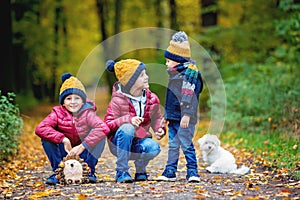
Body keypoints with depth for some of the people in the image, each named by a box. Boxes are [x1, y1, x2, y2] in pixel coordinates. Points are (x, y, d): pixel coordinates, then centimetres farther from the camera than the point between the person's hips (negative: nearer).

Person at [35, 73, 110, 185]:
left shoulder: (87, 113, -13)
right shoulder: (57, 113, -9)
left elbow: (104, 128, -32)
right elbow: (40, 128, -25)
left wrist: (82, 146, -36)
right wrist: (64, 139, -34)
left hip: (84, 154, -1)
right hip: (65, 154, 1)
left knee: (99, 135, -26)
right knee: (46, 137, -22)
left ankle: (89, 171, -9)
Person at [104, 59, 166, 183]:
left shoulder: (152, 99, 0)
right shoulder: (118, 100, -14)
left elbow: (156, 118, 15)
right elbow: (107, 124, -20)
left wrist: (159, 129, -8)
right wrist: (128, 119, -35)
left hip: (139, 142, 3)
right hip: (119, 143, -3)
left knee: (154, 147, -32)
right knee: (127, 128, -38)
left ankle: (140, 171, 2)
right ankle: (121, 172, -25)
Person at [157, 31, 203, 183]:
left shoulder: (188, 74, -11)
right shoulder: (174, 75, 19)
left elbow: (188, 97, -18)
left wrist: (186, 115, -24)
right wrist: (166, 116, 28)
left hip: (184, 119, -9)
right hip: (173, 118, 9)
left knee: (186, 144, -8)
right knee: (173, 145, 11)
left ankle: (192, 172, -3)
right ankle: (170, 172, 15)